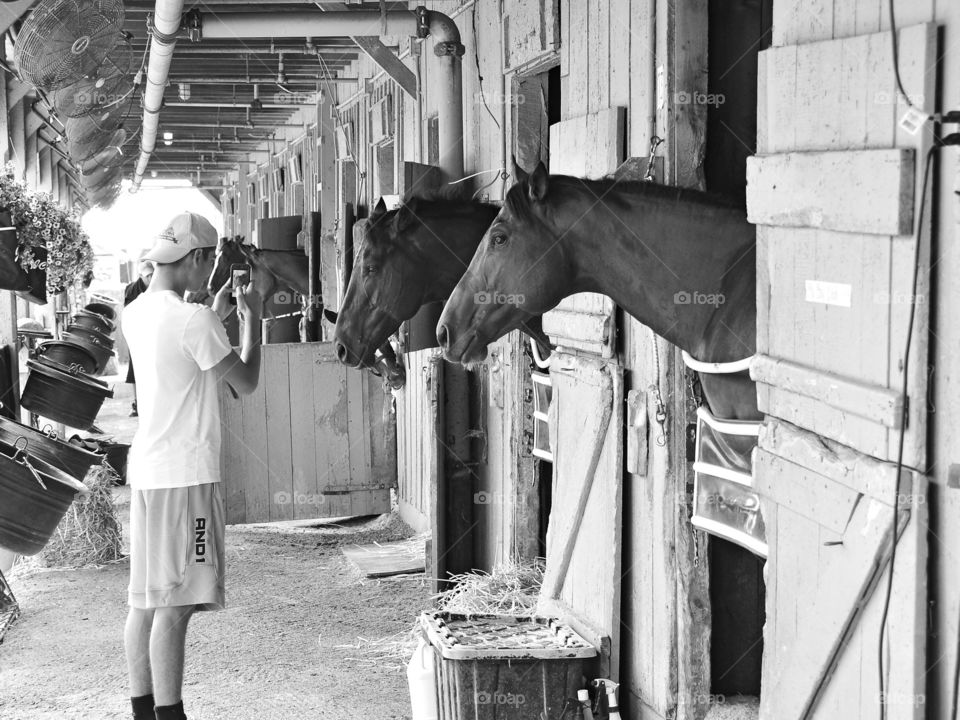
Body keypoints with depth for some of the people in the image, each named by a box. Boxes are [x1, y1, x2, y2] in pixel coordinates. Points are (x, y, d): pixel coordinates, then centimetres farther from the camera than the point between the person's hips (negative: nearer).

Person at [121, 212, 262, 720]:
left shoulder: (135, 314, 10)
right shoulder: (193, 320, -15)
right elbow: (246, 382, -6)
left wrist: (216, 315, 24)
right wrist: (251, 320, 5)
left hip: (146, 472, 9)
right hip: (185, 474, -9)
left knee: (144, 602, 11)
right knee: (174, 604, -5)